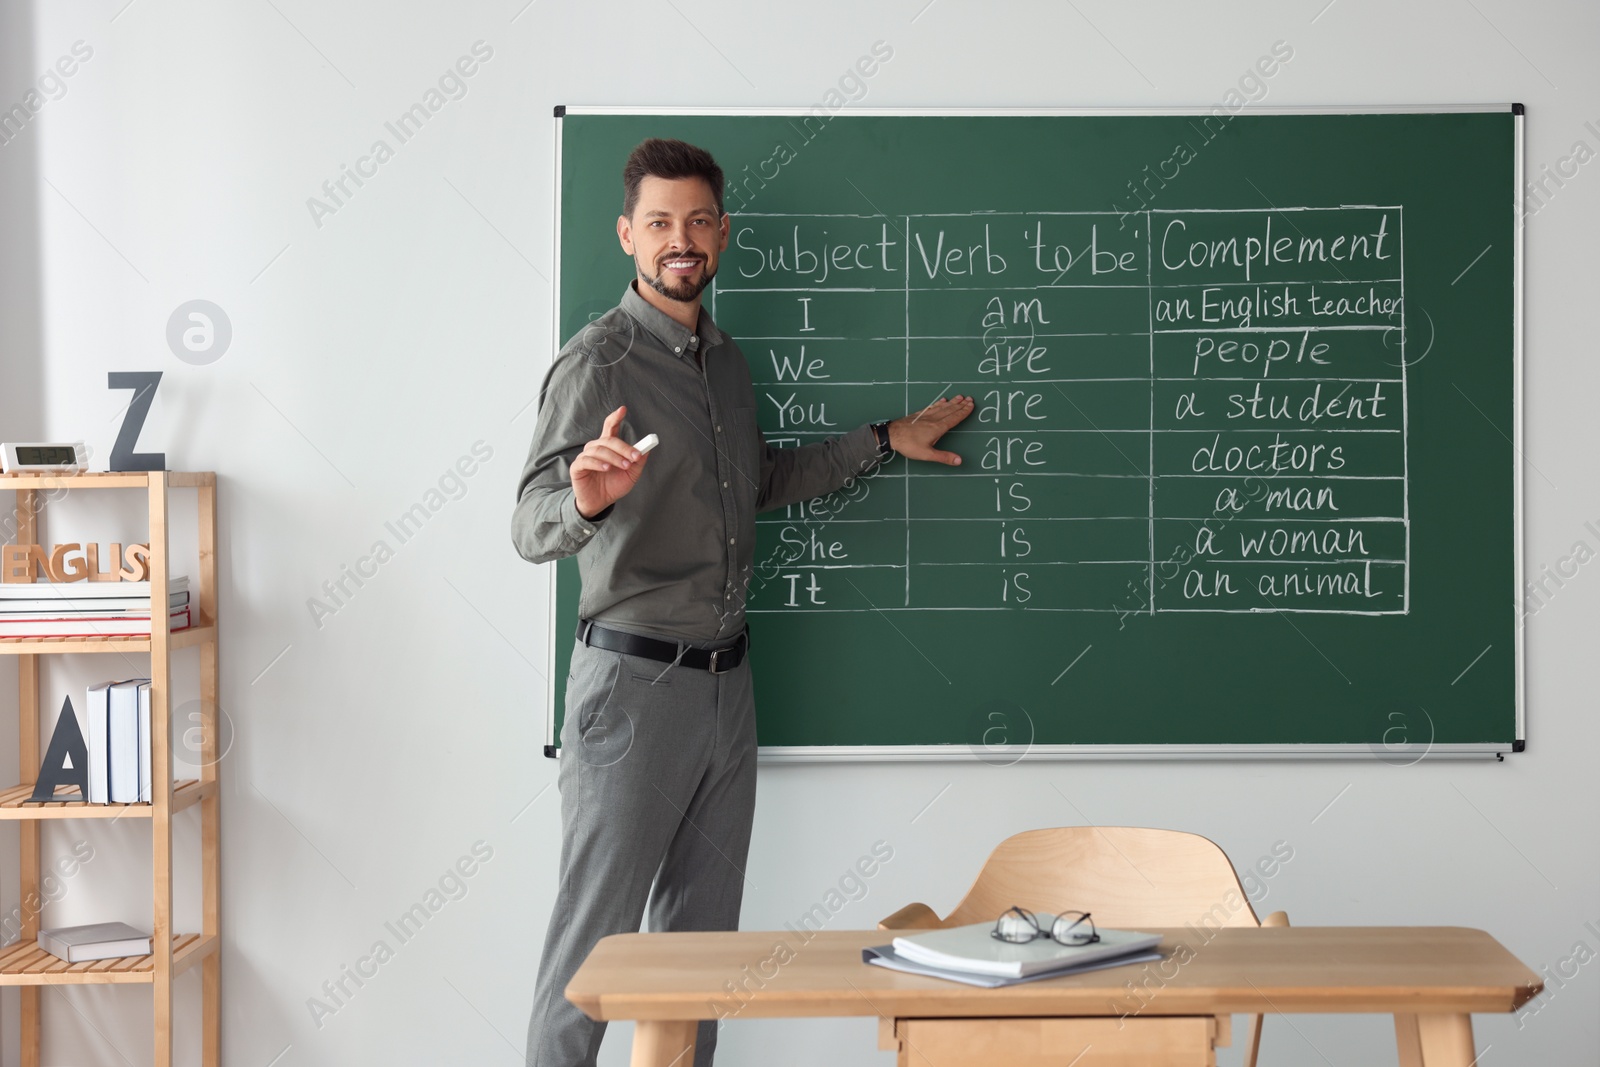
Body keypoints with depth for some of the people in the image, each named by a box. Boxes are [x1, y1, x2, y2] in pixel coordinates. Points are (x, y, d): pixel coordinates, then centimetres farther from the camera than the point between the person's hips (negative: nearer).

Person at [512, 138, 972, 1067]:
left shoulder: (728, 361, 13)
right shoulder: (599, 363, -12)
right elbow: (534, 527, -22)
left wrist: (883, 441, 27)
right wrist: (586, 502, -44)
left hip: (728, 679, 8)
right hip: (635, 679, -7)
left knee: (703, 932, 12)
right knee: (596, 934, -4)